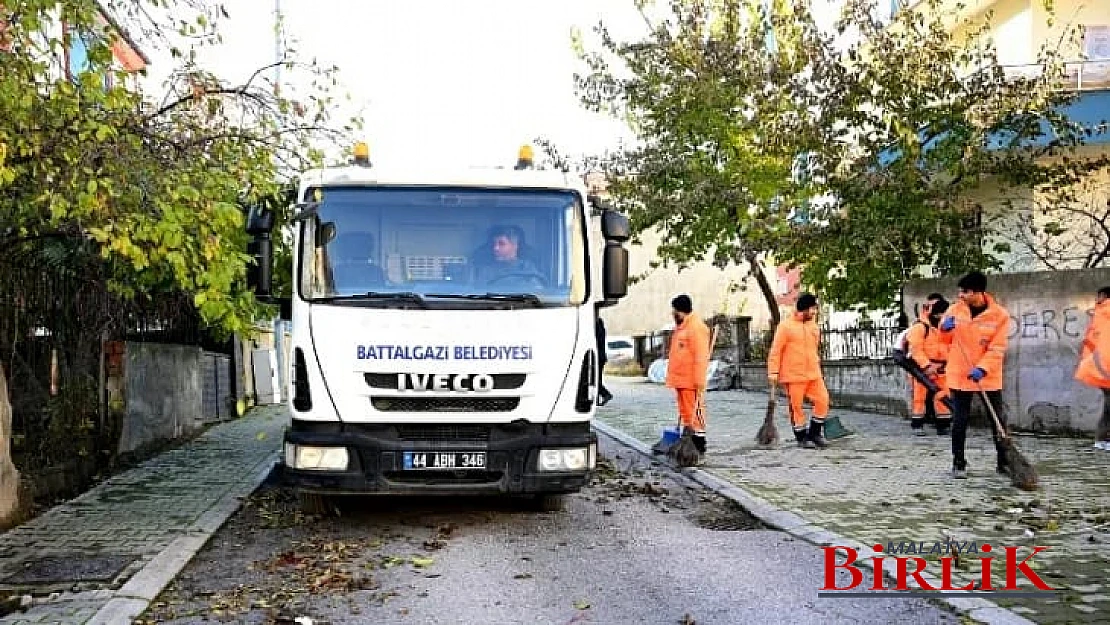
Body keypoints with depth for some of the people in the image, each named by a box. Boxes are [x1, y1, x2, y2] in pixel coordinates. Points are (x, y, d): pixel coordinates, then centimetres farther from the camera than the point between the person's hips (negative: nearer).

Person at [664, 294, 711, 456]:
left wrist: (699, 380, -22)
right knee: (685, 412, 14)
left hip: (691, 380, -10)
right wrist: (673, 376, 22)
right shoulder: (681, 327, 18)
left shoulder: (697, 327, -14)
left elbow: (701, 356, -19)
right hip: (680, 379, 10)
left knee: (694, 411, -6)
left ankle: (700, 442, 0)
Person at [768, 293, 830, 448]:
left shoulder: (814, 326, 12)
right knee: (796, 406, 1)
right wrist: (773, 372, -12)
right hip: (794, 375, -6)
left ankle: (815, 433, 15)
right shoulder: (786, 326, -7)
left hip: (813, 374, 6)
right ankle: (801, 437, 15)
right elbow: (776, 350, -8)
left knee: (823, 400, 0)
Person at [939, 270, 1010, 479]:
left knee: (999, 419, 8)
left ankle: (1004, 462, 22)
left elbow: (997, 349, -13)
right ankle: (958, 463, 13)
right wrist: (945, 329, -12)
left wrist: (982, 369, -25)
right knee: (959, 420, 3)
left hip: (988, 377, -1)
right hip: (959, 375, 1)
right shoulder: (956, 309, -1)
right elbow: (946, 340, 11)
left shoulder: (1000, 315, -9)